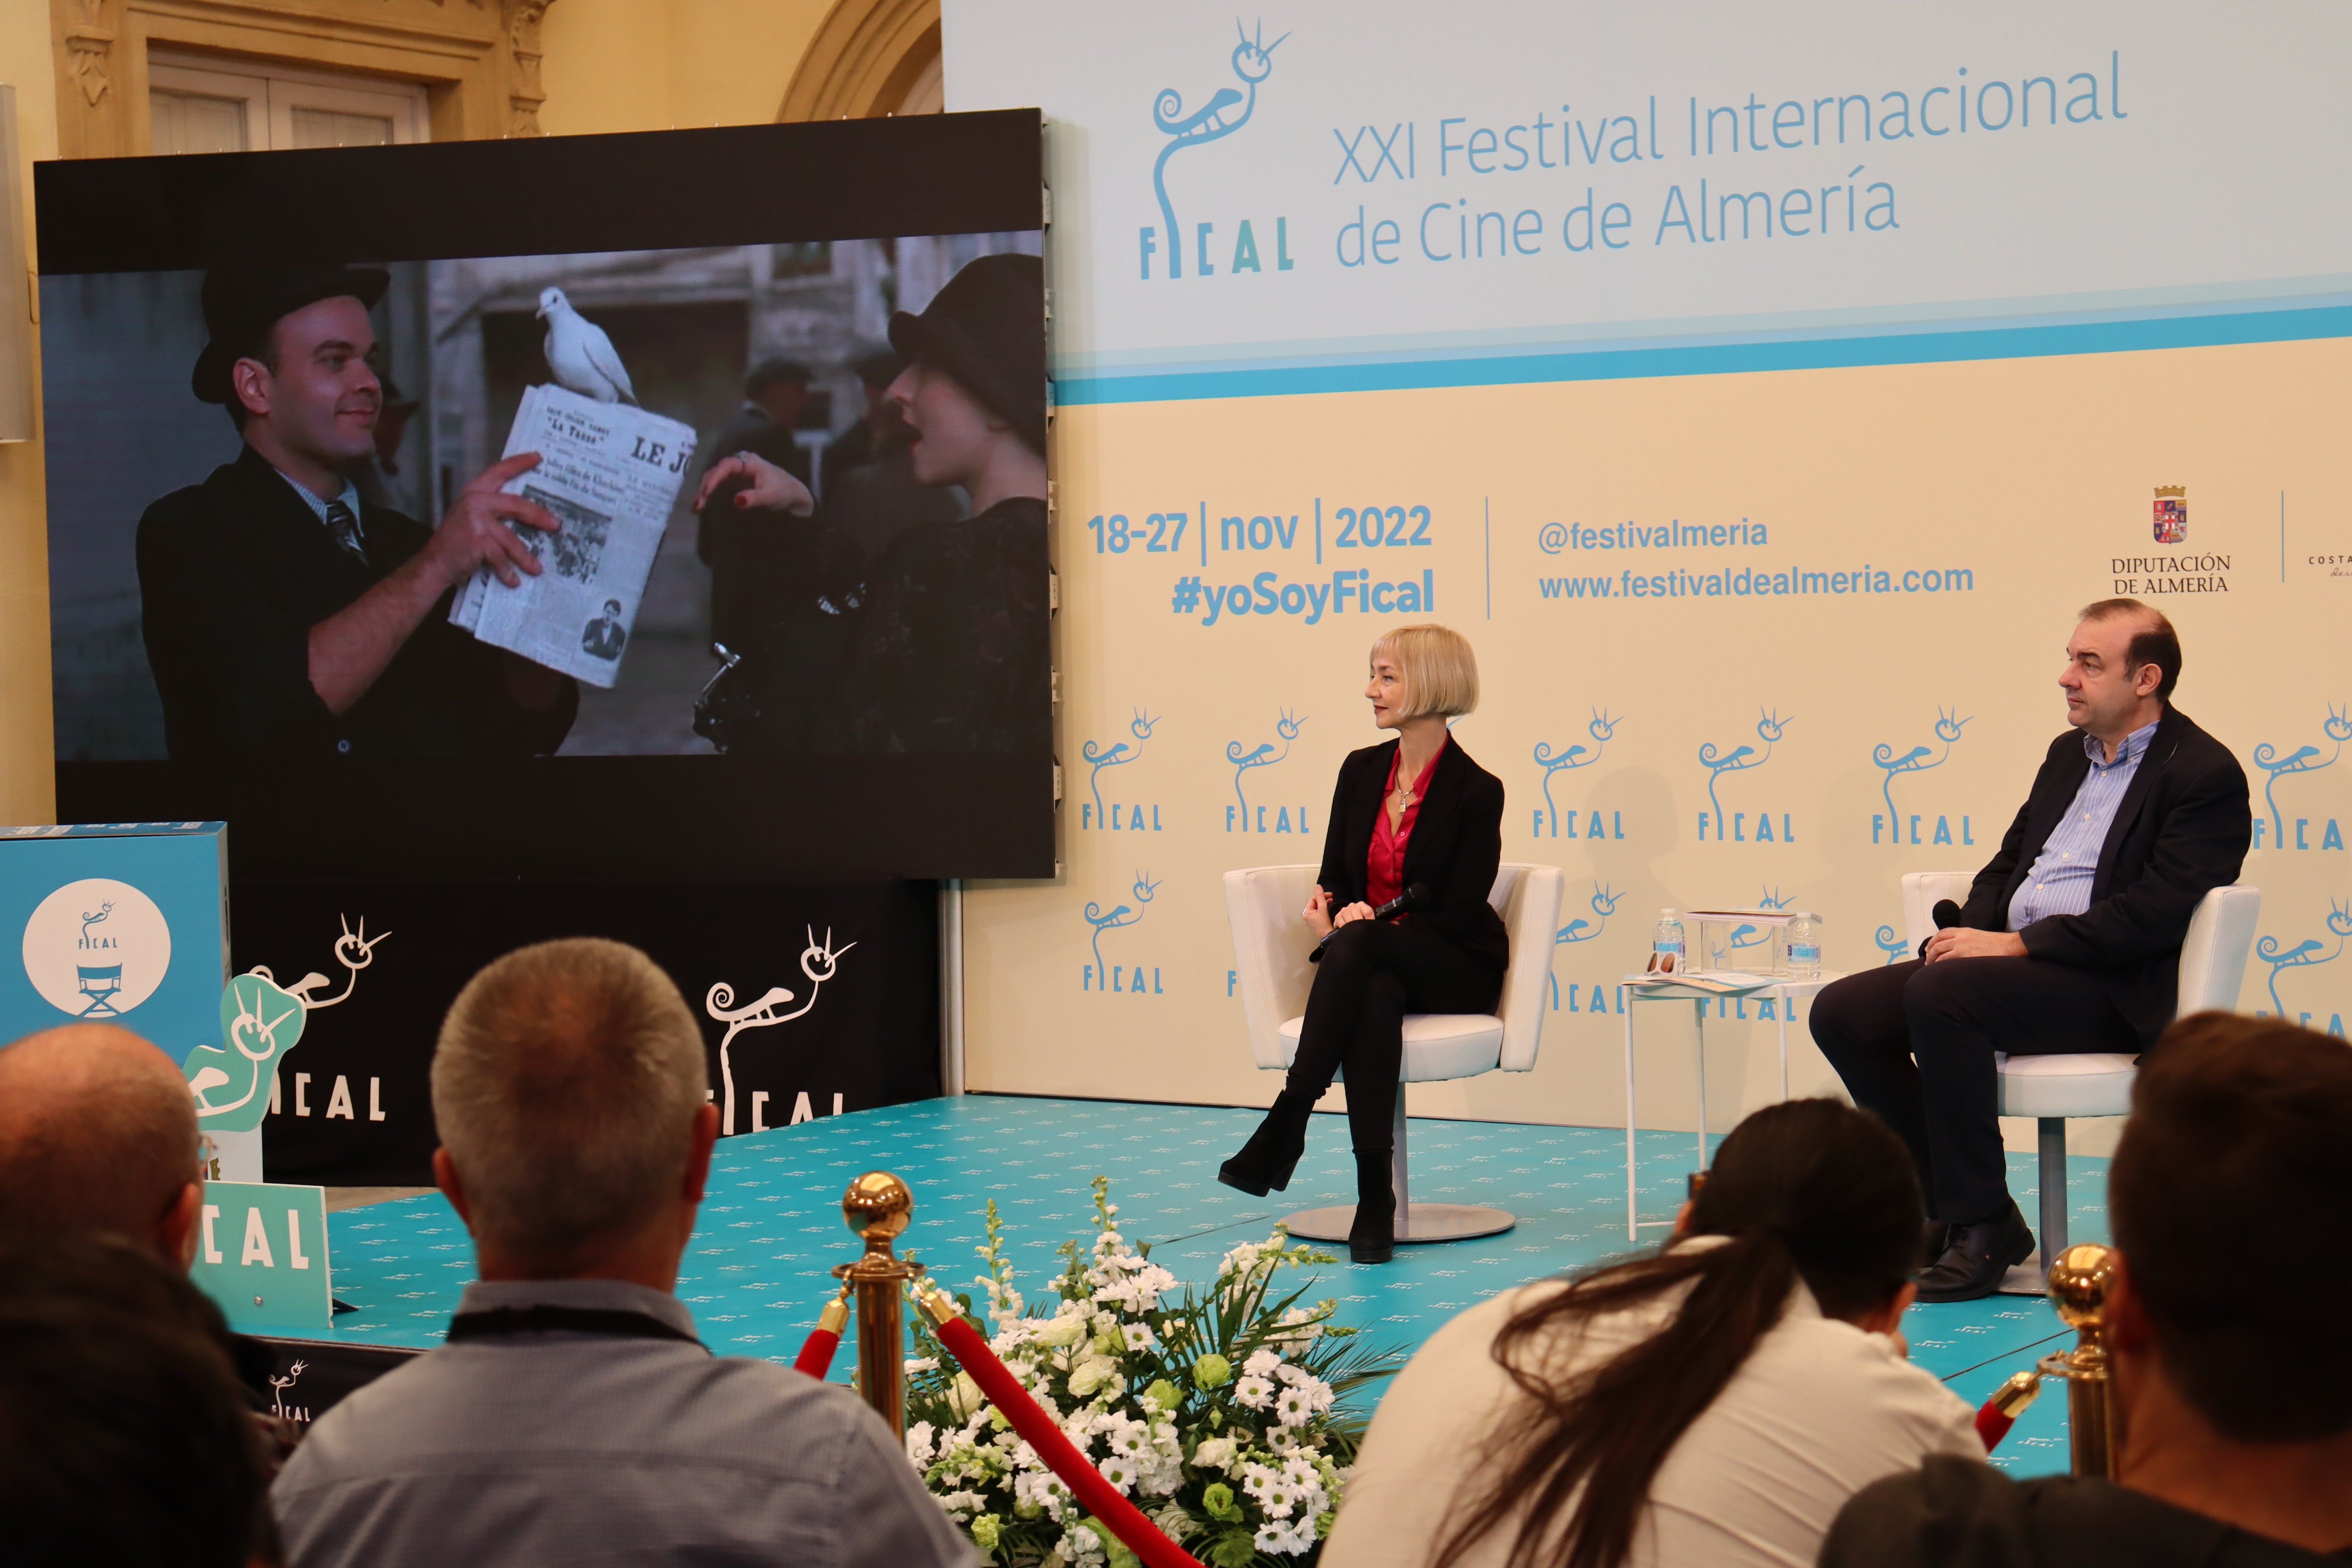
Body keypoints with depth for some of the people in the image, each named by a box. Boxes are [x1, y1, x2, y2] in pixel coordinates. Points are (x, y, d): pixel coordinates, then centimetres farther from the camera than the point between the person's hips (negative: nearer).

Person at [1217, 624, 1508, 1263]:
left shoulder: (1476, 791, -9)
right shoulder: (1361, 771, 8)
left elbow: (1459, 914, -12)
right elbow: (1334, 879, 13)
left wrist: (1368, 924, -23)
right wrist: (1329, 914, -11)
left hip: (1456, 971, -3)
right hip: (1369, 968, 4)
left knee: (1359, 945, -36)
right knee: (1372, 999, -36)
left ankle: (1287, 1123, -37)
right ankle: (1374, 1197, -39)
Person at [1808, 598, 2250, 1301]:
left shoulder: (2205, 775, -7)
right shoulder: (2069, 753, 20)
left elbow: (2151, 915, -17)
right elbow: (2007, 865, 23)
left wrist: (2019, 945, -20)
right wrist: (1969, 933, 2)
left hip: (2114, 993, -9)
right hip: (2017, 958, 9)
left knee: (1940, 995, -33)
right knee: (1843, 1012, -9)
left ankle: (1983, 1226, -22)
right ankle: (1946, 1210, 1)